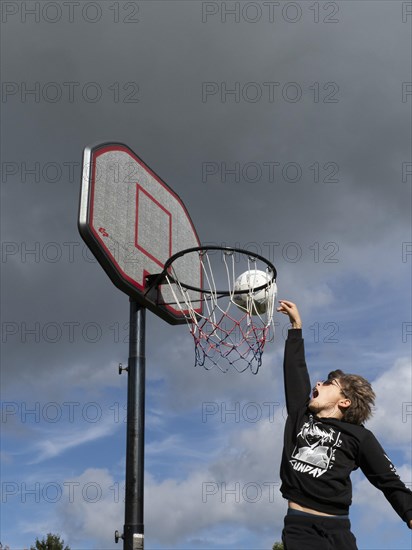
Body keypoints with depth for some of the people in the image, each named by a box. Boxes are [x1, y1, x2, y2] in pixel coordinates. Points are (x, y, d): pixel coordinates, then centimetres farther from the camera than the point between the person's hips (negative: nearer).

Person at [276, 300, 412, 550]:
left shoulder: (358, 436, 8)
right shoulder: (300, 415, 15)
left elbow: (390, 482, 7)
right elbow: (295, 368, 21)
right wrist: (296, 324, 26)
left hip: (337, 529, -1)